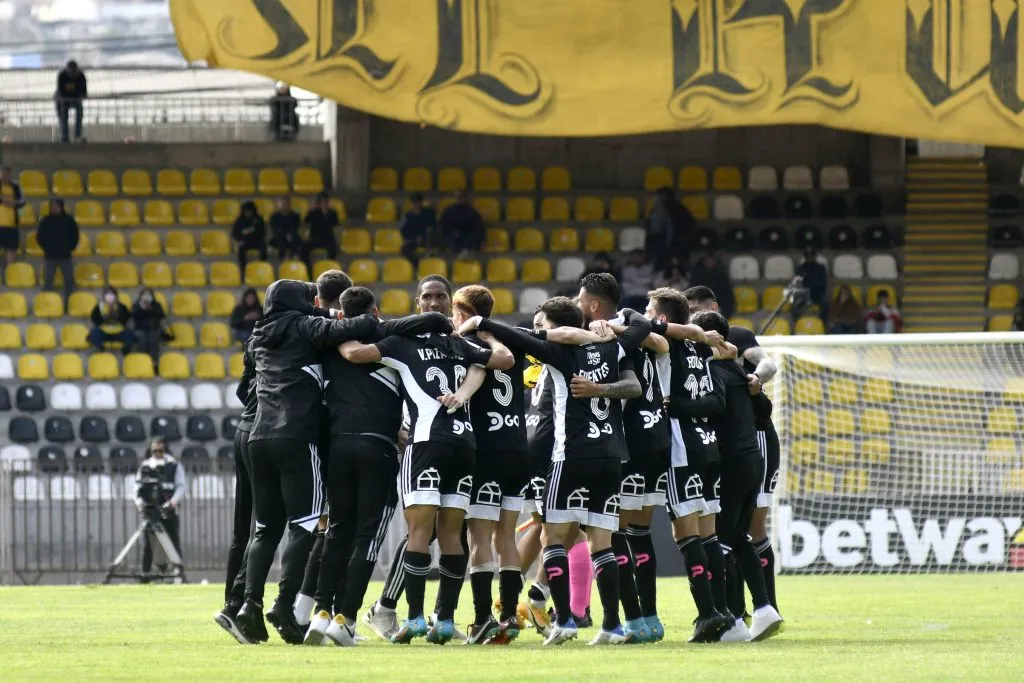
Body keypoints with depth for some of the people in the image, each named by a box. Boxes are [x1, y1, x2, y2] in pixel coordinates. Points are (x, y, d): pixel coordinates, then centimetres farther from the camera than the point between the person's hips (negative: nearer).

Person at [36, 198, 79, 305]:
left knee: (69, 280, -2)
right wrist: (45, 248, -1)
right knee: (48, 280, -3)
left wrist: (70, 248, 0)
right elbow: (40, 236, 7)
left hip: (65, 256, 0)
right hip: (50, 256, 0)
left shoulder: (68, 220, 2)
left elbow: (75, 236, 9)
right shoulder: (46, 221, 2)